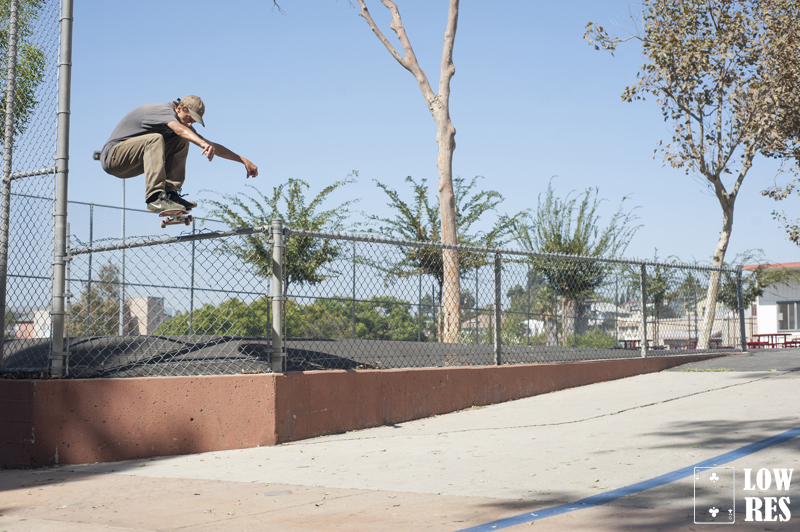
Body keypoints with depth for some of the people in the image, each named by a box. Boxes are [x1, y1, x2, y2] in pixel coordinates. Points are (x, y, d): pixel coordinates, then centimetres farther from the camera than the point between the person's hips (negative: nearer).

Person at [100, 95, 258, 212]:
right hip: (112, 156, -8)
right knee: (155, 139, -34)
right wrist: (203, 144, -61)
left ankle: (170, 192, -11)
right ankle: (155, 198, -42)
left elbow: (213, 145, 10)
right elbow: (179, 129, -43)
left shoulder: (183, 123, 6)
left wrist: (243, 160, 6)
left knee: (181, 143, -1)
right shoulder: (164, 111, -20)